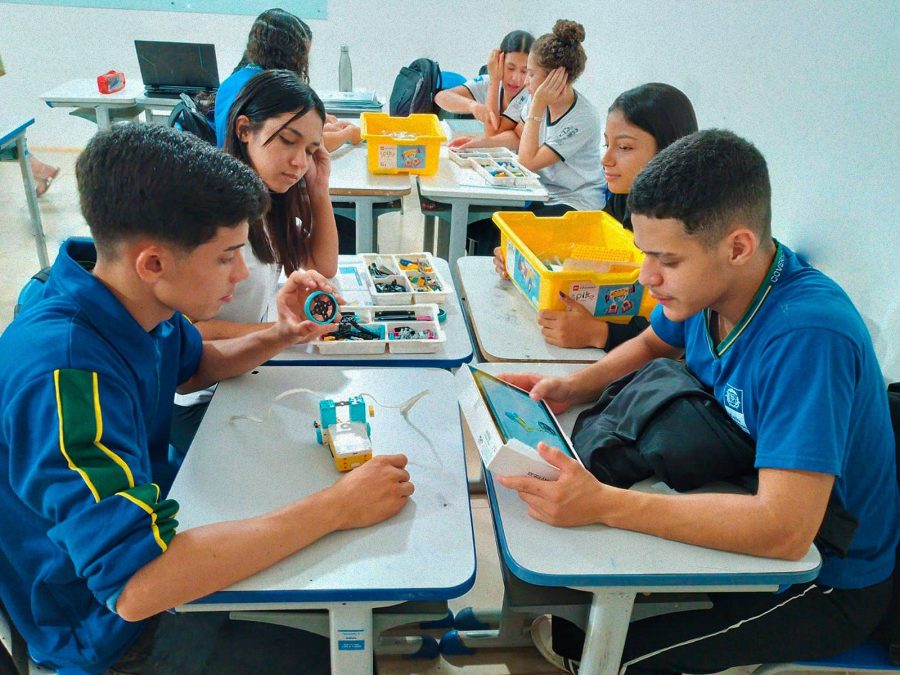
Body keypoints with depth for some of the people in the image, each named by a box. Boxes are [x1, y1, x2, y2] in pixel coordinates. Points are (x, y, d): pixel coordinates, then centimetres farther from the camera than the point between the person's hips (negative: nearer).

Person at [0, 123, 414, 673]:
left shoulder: (138, 300, -10)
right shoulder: (65, 374, -36)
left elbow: (193, 366, 12)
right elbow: (135, 584, -42)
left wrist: (281, 338, -8)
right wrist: (337, 508, -37)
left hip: (149, 520, 8)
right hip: (106, 623, -7)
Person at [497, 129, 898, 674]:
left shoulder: (806, 336, -35)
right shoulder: (707, 280, -12)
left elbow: (785, 530, -39)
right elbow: (652, 346, 9)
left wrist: (604, 504, -41)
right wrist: (572, 388, -10)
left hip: (829, 578, -6)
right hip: (745, 513, 7)